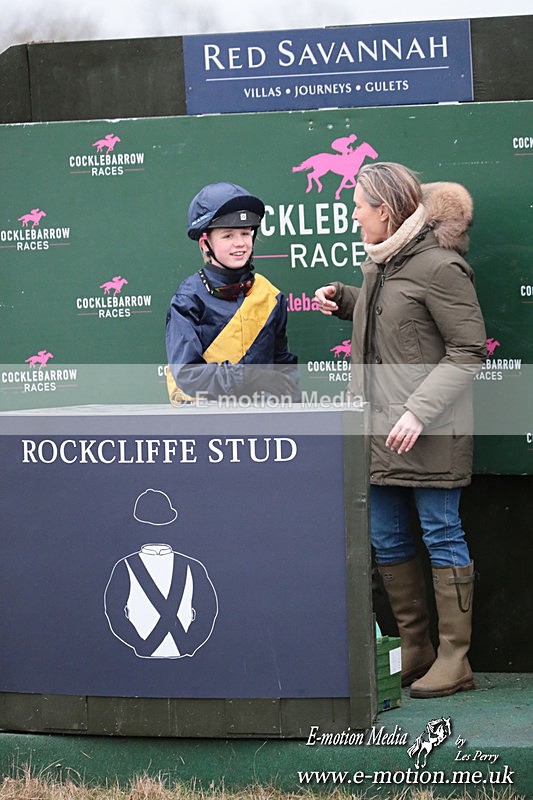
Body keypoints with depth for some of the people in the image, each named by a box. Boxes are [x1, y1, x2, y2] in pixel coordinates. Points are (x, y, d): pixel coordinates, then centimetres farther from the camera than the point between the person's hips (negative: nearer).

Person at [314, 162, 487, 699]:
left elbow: (468, 349, -15)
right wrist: (344, 299, 13)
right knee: (387, 540, 11)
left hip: (429, 432, -9)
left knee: (441, 535, -1)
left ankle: (454, 659, 6)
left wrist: (419, 411, -21)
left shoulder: (438, 266, -14)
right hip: (379, 427, 9)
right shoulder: (381, 263, 12)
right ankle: (414, 650, 21)